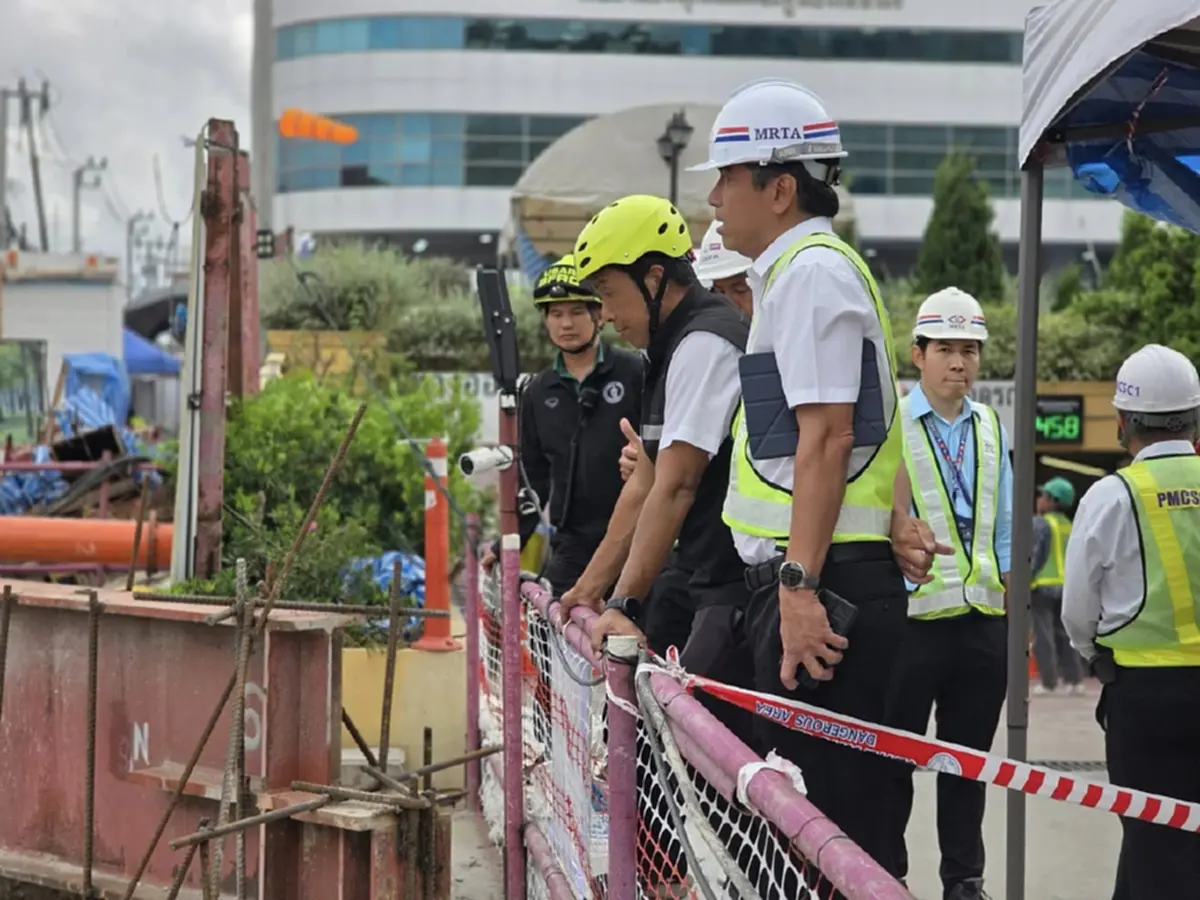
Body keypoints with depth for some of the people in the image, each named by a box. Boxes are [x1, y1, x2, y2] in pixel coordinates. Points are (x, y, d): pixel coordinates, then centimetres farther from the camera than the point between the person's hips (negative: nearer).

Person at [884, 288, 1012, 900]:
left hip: (983, 620, 5)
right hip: (909, 616, -4)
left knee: (969, 758, 10)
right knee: (894, 758, 3)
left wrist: (1005, 588, 10)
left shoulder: (992, 429, 11)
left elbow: (1002, 522, 16)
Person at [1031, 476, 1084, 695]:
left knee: (1043, 635, -3)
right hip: (1066, 585, 7)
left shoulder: (1039, 523, -8)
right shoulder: (1068, 526, 15)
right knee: (1064, 634, 12)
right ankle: (1074, 679, 7)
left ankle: (1048, 682, -5)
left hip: (1044, 585, -7)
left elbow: (1033, 556, -14)